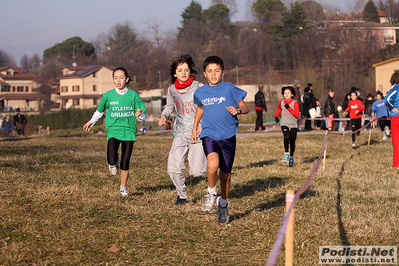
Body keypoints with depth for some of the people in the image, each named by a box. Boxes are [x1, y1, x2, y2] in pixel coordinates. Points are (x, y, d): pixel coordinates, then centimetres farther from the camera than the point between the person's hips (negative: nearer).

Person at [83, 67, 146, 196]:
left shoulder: (133, 95, 0)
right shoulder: (108, 95, 2)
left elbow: (143, 116, 3)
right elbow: (100, 110, 22)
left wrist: (139, 115, -18)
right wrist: (92, 121, 25)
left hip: (129, 131, 0)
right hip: (113, 130, 0)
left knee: (125, 162, 4)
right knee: (112, 160, -22)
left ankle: (123, 187, 24)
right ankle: (113, 163, 16)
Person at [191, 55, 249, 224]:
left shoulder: (230, 89, -4)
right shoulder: (200, 92, 5)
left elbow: (245, 108, 1)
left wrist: (238, 110, -21)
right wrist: (195, 128, 28)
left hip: (228, 136, 0)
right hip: (209, 135, 0)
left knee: (225, 175, 9)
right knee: (213, 164, -28)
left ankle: (223, 204, 33)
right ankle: (211, 194, -2)